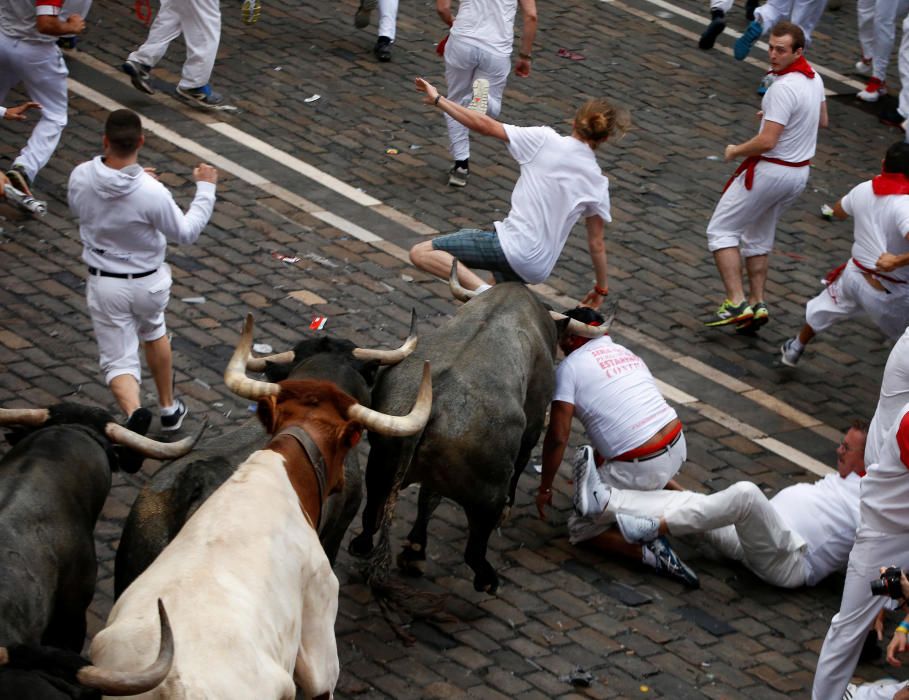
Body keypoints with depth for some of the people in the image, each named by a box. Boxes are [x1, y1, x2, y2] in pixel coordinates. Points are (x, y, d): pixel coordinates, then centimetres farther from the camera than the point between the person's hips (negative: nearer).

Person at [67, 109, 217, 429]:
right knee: (153, 332, 30)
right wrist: (205, 188, -2)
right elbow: (186, 233, -12)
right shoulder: (152, 192, -27)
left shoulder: (80, 177, -17)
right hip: (148, 282, 0)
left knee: (118, 360, 7)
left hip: (103, 283, 0)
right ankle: (168, 408, 43)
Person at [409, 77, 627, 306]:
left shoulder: (545, 140, -8)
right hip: (540, 268, 7)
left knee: (420, 253, -9)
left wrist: (438, 99, 2)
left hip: (514, 248, -7)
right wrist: (601, 288, 24)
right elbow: (597, 244, 10)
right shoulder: (598, 182, 4)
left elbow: (484, 125, -8)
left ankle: (483, 290, -25)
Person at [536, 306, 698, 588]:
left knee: (581, 527, 12)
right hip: (677, 448, 7)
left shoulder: (570, 367, -4)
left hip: (639, 469, -7)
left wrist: (544, 488, 2)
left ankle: (647, 551, -13)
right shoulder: (627, 354, 17)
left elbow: (557, 438, -10)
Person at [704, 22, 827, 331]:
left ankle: (736, 303, -7)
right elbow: (822, 120, 21)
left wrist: (735, 151, -10)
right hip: (799, 171, 9)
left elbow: (767, 142, -28)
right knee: (758, 238, 22)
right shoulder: (813, 78, 4)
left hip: (769, 171, -9)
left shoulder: (783, 88, -25)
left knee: (721, 230, 1)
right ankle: (756, 304, 21)